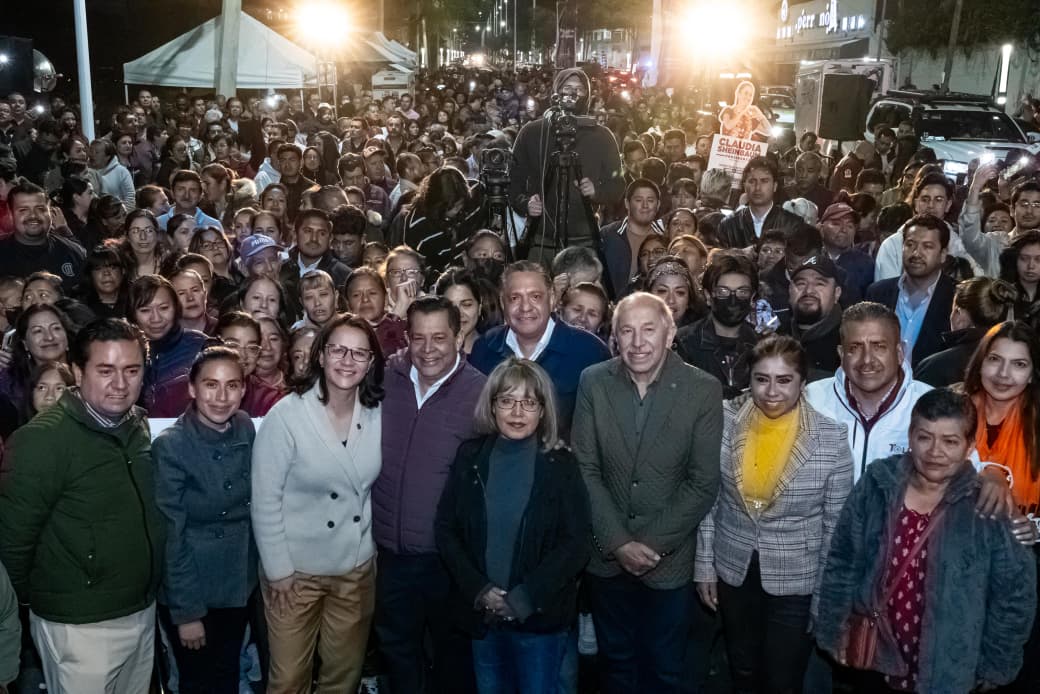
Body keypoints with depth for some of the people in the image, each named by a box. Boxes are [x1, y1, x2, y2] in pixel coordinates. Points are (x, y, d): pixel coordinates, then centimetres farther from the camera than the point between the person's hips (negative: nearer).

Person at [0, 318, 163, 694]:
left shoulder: (139, 426, 3)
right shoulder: (43, 438, -19)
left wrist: (149, 590, 11)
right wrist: (35, 599, -4)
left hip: (144, 611, 7)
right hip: (80, 625, -6)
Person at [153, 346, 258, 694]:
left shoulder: (245, 429, -4)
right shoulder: (170, 445, -20)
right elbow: (171, 537, -17)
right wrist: (186, 611, -15)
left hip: (238, 583, 5)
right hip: (191, 589, -5)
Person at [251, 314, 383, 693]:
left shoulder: (378, 415, -5)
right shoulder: (286, 415, -16)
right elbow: (265, 501, -13)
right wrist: (279, 570, -13)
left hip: (357, 569, 4)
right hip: (296, 569, -3)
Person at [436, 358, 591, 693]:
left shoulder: (562, 465, -7)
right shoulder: (470, 457, 0)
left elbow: (575, 543, -10)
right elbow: (446, 529, 0)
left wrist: (525, 598, -16)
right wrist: (478, 589, -12)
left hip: (540, 615, -2)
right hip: (480, 611, 3)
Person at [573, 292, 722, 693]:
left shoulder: (704, 390, -11)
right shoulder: (593, 382, -6)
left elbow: (703, 484, -10)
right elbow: (585, 470, -5)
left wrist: (653, 544, -14)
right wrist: (618, 542, -12)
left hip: (670, 559, -2)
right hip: (606, 556, 2)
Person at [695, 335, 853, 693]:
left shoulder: (832, 437, -16)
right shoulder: (726, 421, -10)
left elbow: (836, 522, -8)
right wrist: (704, 563, 2)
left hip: (797, 581, -2)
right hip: (734, 571, 2)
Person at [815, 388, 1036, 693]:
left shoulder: (987, 507, -15)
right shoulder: (878, 484, -9)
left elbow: (1015, 592, -8)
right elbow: (842, 561, 0)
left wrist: (991, 667, -3)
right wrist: (834, 630, 3)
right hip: (880, 660, 2)